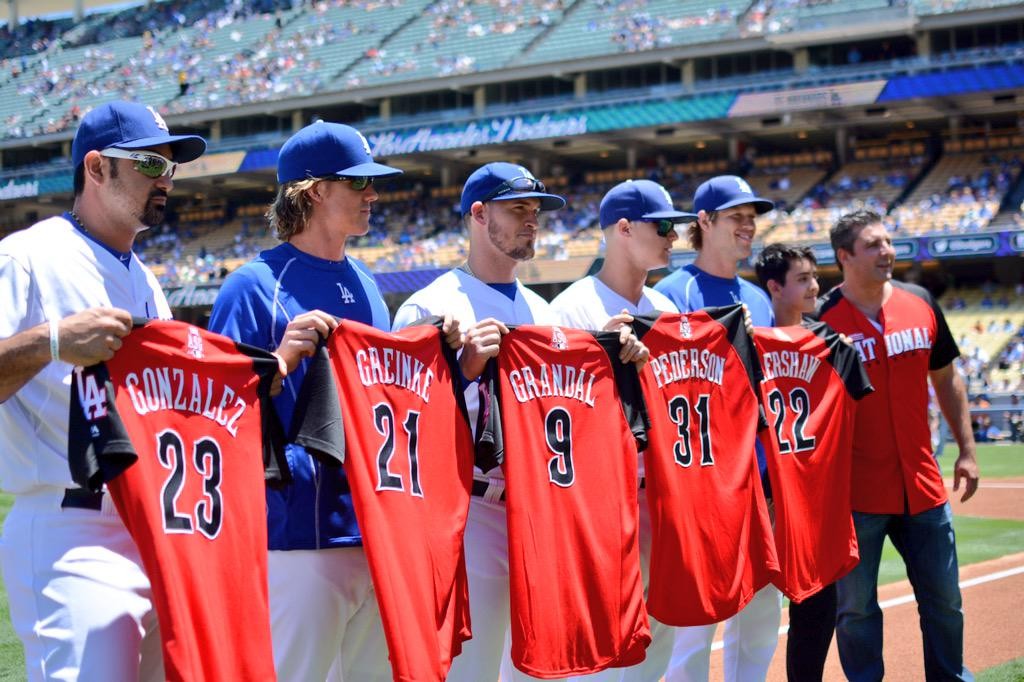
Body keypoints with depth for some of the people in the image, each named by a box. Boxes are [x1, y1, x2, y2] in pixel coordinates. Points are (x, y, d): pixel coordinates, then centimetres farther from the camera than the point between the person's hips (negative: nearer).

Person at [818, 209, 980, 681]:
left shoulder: (921, 305, 4)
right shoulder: (822, 319, -8)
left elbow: (946, 380, 14)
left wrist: (966, 451, 10)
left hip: (922, 485, 4)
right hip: (856, 492, -4)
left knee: (945, 601, 12)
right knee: (856, 607, 4)